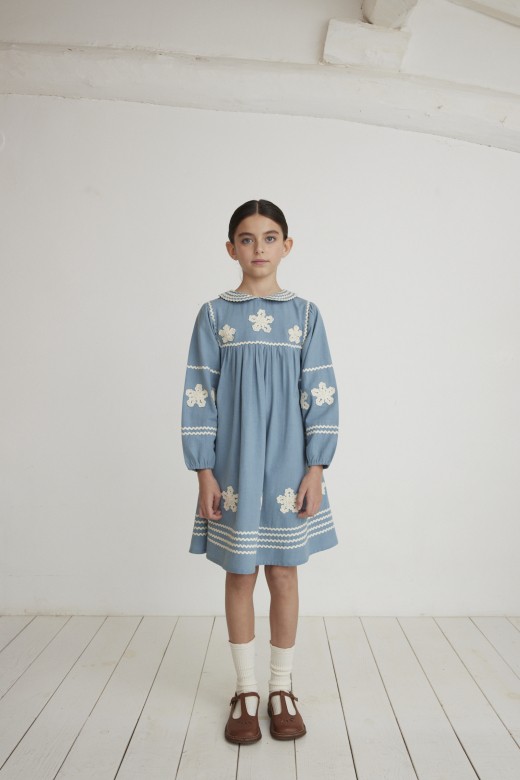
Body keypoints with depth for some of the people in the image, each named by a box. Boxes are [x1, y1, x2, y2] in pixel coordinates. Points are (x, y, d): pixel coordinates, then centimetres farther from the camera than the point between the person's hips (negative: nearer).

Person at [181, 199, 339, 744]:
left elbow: (321, 396, 1)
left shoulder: (305, 315, 3)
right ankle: (245, 690, 28)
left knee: (284, 573, 10)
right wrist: (204, 471, -6)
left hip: (289, 468, 1)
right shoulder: (214, 315, 2)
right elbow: (198, 396, -1)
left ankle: (281, 688, 29)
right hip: (233, 469, 0)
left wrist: (316, 468, -5)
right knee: (239, 575, 10)